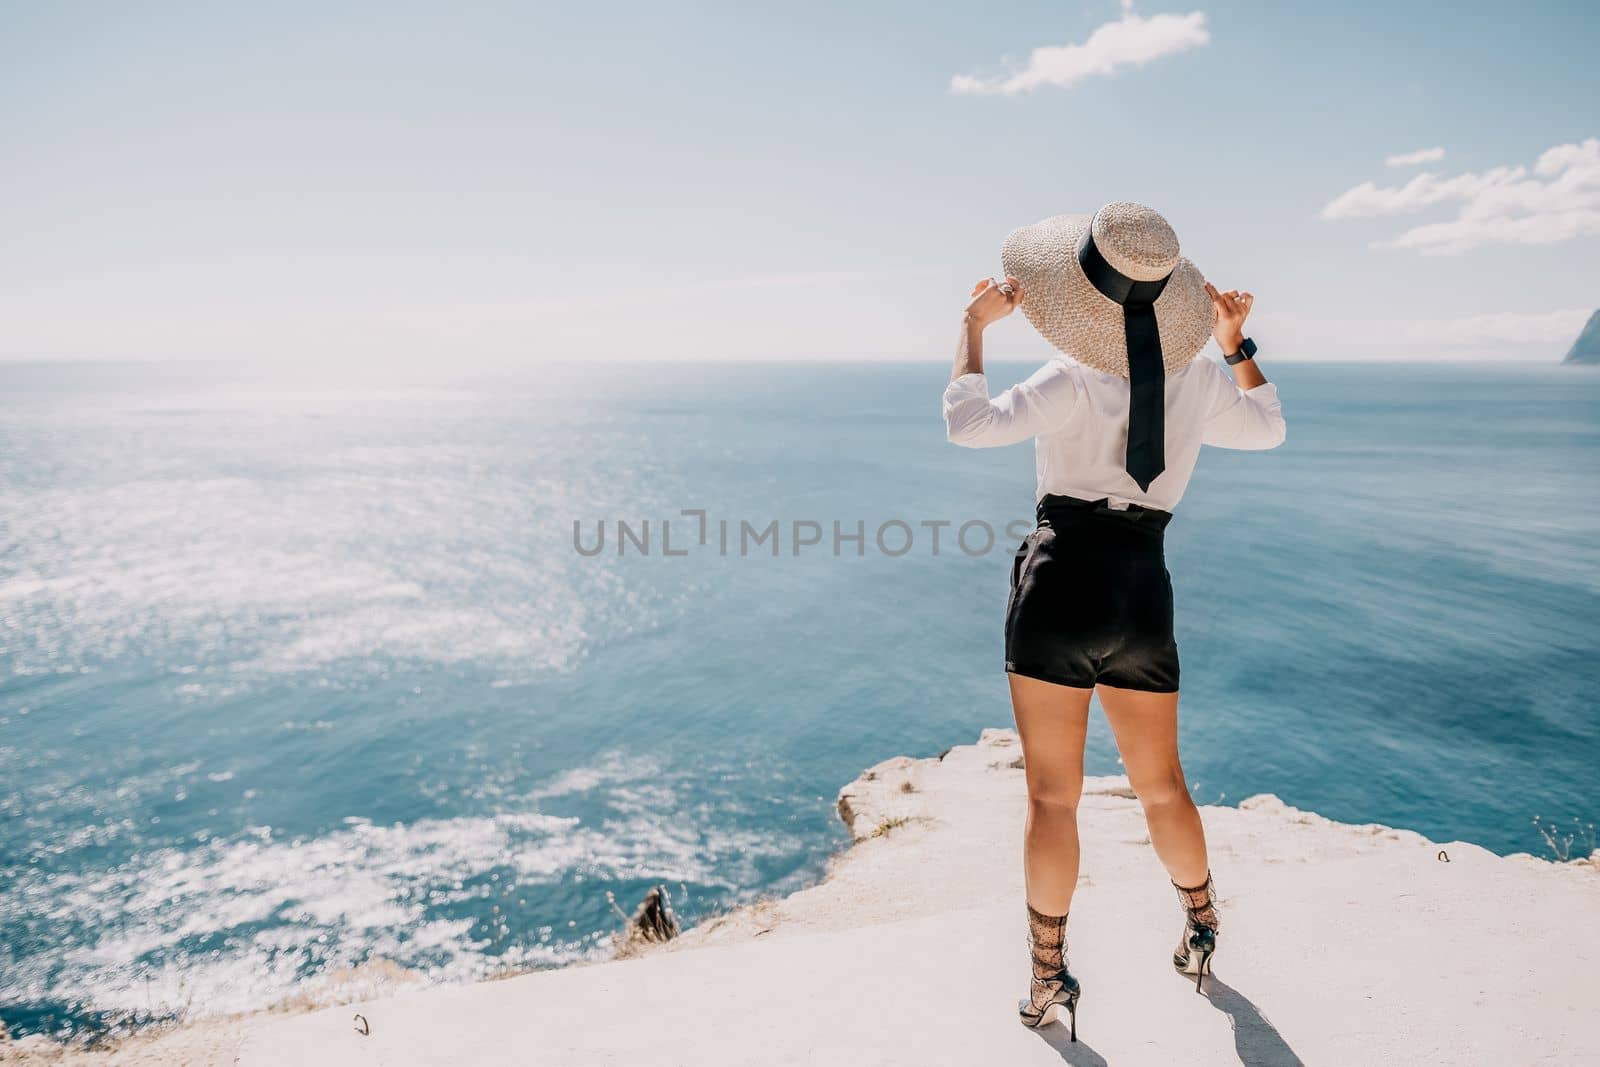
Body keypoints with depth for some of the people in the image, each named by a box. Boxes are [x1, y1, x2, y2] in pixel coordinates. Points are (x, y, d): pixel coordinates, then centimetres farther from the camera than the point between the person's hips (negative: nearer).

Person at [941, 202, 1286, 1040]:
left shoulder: (1073, 382, -11)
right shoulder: (1199, 378, 5)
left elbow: (969, 423, -21)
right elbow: (1268, 429, 23)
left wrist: (975, 326, -8)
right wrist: (1235, 341, 28)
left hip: (1063, 586, -4)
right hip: (1145, 595, 5)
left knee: (1052, 793, 4)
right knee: (1160, 784, 22)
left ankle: (1048, 977, 14)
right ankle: (1201, 925, 42)